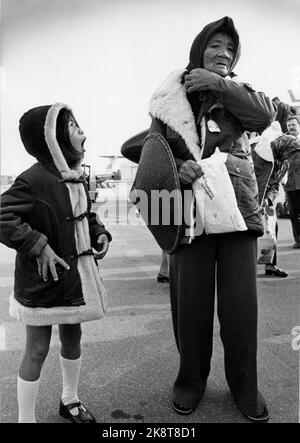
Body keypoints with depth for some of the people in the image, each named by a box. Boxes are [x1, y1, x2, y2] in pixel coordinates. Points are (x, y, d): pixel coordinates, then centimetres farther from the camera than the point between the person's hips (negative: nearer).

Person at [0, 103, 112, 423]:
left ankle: (69, 401, 45)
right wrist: (39, 246, -26)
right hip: (44, 279, -8)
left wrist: (99, 233, 1)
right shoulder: (33, 180, -21)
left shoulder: (76, 177, 5)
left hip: (77, 275, 8)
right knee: (37, 349, 6)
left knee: (72, 337, 21)